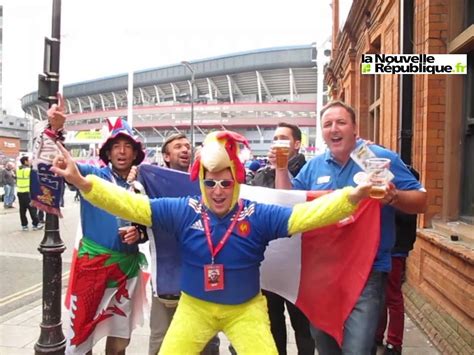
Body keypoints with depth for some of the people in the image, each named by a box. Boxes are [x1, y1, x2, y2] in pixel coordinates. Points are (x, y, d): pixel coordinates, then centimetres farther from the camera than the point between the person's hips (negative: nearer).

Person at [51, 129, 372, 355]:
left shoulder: (258, 215, -14)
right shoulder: (183, 211, -12)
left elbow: (305, 213, -22)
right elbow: (131, 205, -14)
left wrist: (352, 196, -36)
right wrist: (82, 182, -23)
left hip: (245, 309, -1)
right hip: (194, 306, 1)